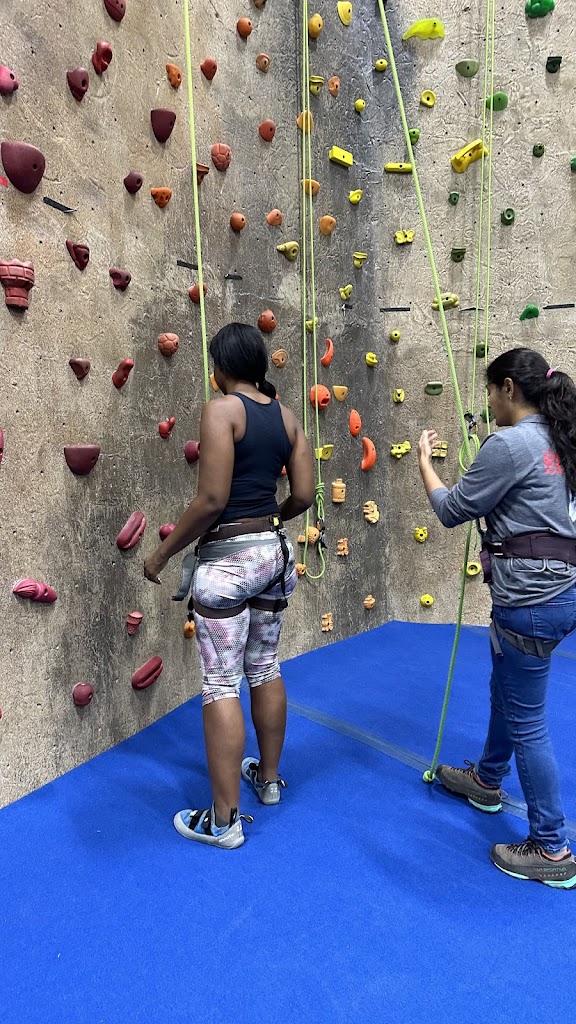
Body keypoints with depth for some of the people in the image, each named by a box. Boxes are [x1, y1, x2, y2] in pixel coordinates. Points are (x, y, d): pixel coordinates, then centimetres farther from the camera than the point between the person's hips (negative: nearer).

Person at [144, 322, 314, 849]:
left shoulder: (222, 409, -13)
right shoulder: (287, 416, 7)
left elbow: (212, 498, -20)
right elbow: (303, 496, 6)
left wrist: (162, 553, -10)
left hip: (228, 559, -7)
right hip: (275, 552, 8)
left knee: (221, 685, 2)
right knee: (266, 669, 21)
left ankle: (224, 821, 14)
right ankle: (269, 777, 39)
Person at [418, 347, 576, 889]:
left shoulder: (509, 444, -17)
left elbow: (451, 509, -9)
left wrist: (424, 460, 3)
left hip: (530, 596, -10)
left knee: (526, 720, 4)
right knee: (507, 689, 27)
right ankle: (486, 780, 48)